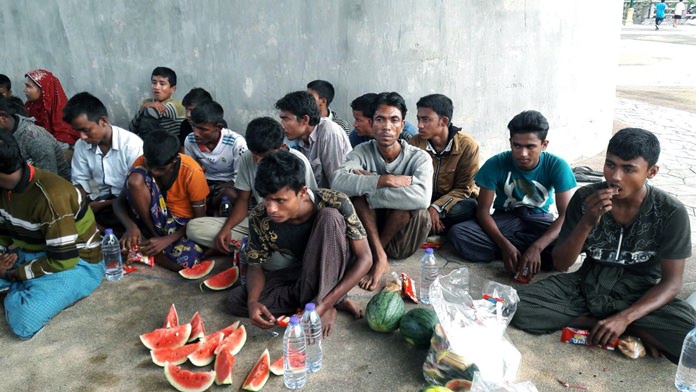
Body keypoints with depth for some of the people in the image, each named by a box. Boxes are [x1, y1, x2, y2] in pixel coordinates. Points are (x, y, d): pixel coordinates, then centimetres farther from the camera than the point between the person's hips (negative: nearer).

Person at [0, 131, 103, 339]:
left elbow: (64, 260, -26)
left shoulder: (49, 196, -30)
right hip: (32, 254, 8)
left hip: (77, 263, -8)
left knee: (23, 321, -30)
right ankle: (21, 290, 0)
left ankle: (18, 291, -2)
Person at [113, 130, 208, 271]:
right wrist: (131, 226, -27)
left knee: (185, 261, -37)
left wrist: (167, 240, -24)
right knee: (136, 180, -26)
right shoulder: (141, 162, -13)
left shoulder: (192, 172, -22)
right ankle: (150, 235, -10)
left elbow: (199, 219, -14)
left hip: (182, 224, -2)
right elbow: (120, 202, -6)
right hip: (154, 219, 2)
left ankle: (144, 248, -6)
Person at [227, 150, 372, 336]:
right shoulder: (259, 218, -21)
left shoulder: (336, 203, -28)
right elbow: (256, 265, -7)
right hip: (300, 273, 4)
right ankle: (336, 301, -13)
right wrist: (252, 301, -29)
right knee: (236, 300, -17)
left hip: (335, 270, -3)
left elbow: (365, 258, -24)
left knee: (329, 217, -31)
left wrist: (323, 305, -34)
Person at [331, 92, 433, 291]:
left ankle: (377, 252, -12)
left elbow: (422, 197, -35)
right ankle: (379, 256, -22)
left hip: (403, 240, -1)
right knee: (359, 185, -23)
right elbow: (337, 182, -28)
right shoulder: (363, 152, -8)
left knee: (411, 201, -30)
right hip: (369, 232, 1)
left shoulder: (419, 157, -13)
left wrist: (366, 188, -30)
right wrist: (385, 180, -33)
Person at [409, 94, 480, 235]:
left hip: (454, 200, -1)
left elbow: (464, 188, -12)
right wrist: (426, 210, -27)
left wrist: (436, 207, -27)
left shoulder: (468, 146, -17)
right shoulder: (415, 143, -10)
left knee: (470, 207, -35)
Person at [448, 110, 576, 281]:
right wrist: (505, 245, -34)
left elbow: (565, 215, -22)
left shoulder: (557, 166, -18)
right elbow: (483, 210, -17)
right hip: (505, 218, 1)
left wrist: (537, 248, -39)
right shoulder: (496, 164, -18)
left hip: (539, 219, 0)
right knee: (457, 234, -29)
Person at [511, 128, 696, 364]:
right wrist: (587, 223, -27)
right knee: (518, 307, -22)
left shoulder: (671, 213, -14)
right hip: (586, 286, 3)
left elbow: (671, 282, -11)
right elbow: (561, 264, -9)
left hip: (639, 297, -3)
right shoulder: (585, 198, -12)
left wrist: (624, 318, -26)